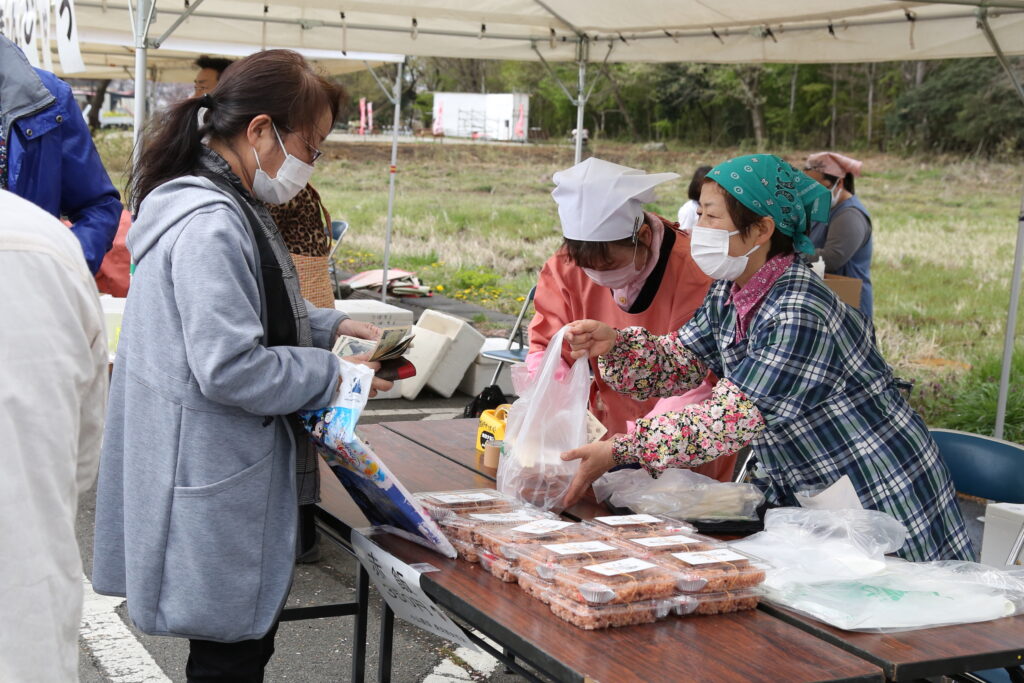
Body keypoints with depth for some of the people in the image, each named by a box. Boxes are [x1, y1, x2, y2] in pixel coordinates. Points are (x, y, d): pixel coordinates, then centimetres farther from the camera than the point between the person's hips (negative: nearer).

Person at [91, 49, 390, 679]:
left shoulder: (226, 206, 9)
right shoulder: (211, 226, -24)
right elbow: (229, 369, -27)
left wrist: (328, 325, 9)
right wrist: (333, 375, -15)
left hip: (225, 468, 10)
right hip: (215, 486, -10)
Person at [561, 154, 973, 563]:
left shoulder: (801, 314, -26)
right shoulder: (730, 294, 1)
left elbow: (730, 419, -28)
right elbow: (676, 363, 6)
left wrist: (618, 452, -28)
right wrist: (616, 344, -14)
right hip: (798, 496, 8)